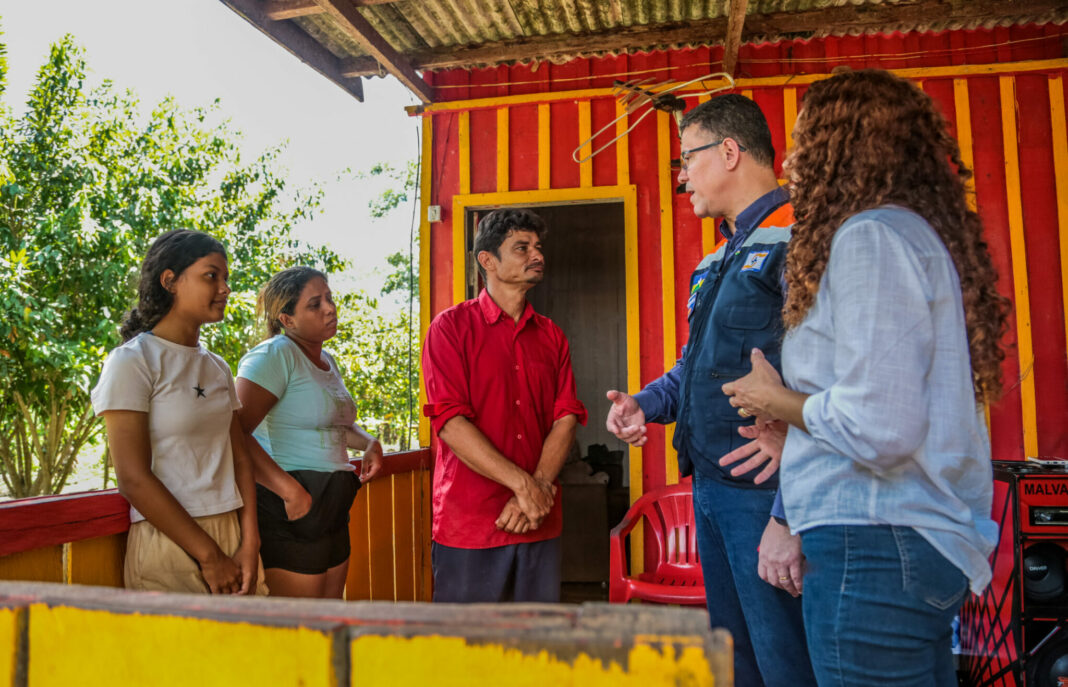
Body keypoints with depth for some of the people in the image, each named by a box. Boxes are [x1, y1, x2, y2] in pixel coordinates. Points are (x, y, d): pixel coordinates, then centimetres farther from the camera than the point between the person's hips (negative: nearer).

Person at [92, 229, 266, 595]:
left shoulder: (218, 368, 11)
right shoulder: (132, 361, -8)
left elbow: (238, 457, 8)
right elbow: (133, 479, -14)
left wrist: (249, 544, -5)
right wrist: (209, 556, -13)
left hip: (231, 537, 6)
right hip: (168, 543, -6)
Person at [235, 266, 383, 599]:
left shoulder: (327, 360, 16)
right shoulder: (275, 354, -12)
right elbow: (236, 435, -23)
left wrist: (369, 443, 12)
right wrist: (291, 490, -26)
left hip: (333, 509, 9)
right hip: (293, 509, -9)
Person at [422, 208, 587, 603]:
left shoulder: (551, 336, 12)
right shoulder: (452, 327, -1)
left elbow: (567, 416, 3)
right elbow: (450, 422, -12)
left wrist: (539, 488, -13)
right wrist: (523, 484, -16)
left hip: (540, 525, 4)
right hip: (468, 525, -4)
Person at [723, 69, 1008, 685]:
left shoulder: (871, 236, -14)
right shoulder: (920, 233, 16)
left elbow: (879, 429, -23)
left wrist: (777, 400, -6)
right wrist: (791, 433, 17)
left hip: (877, 546, -10)